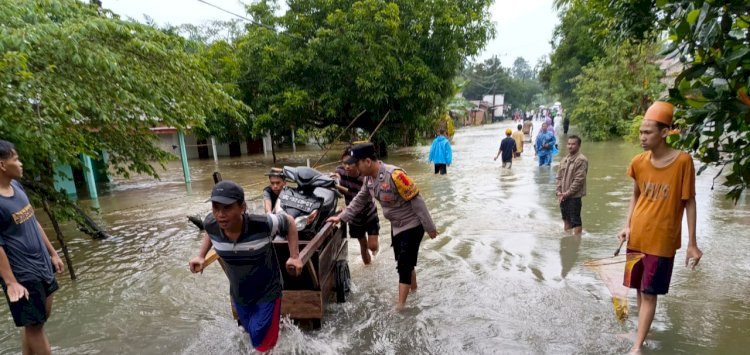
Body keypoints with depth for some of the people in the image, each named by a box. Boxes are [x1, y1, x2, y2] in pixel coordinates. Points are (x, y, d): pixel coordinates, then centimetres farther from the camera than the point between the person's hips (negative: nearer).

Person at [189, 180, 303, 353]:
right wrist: (201, 256, -1)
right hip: (238, 295, 5)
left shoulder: (263, 224, -35)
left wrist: (295, 257, -18)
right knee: (253, 335, 29)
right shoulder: (210, 224, -21)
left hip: (267, 294, -5)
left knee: (263, 345, 5)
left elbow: (289, 222, -15)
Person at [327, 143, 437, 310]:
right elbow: (360, 200, 10)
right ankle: (413, 288, 45)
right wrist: (341, 217, 6)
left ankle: (399, 307, 6)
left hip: (412, 225, -8)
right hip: (396, 225, 8)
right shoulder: (369, 178, -5)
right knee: (404, 262, 21)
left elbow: (416, 200, -26)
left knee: (404, 265, -4)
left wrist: (429, 227, -19)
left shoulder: (394, 175, -32)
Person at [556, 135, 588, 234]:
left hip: (574, 196, -7)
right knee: (566, 219, 19)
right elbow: (559, 177, 12)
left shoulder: (581, 160, -12)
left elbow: (579, 180, -17)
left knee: (575, 221, -1)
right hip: (563, 196, 7)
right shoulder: (564, 160, 12)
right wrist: (559, 191, 0)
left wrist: (568, 193, -16)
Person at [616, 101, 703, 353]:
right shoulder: (638, 162, -2)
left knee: (649, 293, 2)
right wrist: (627, 225, 0)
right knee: (639, 289, 15)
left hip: (662, 240, -4)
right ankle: (642, 332, 34)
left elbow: (689, 202, -8)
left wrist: (692, 243, -7)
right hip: (637, 236, 4)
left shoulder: (683, 161, -13)